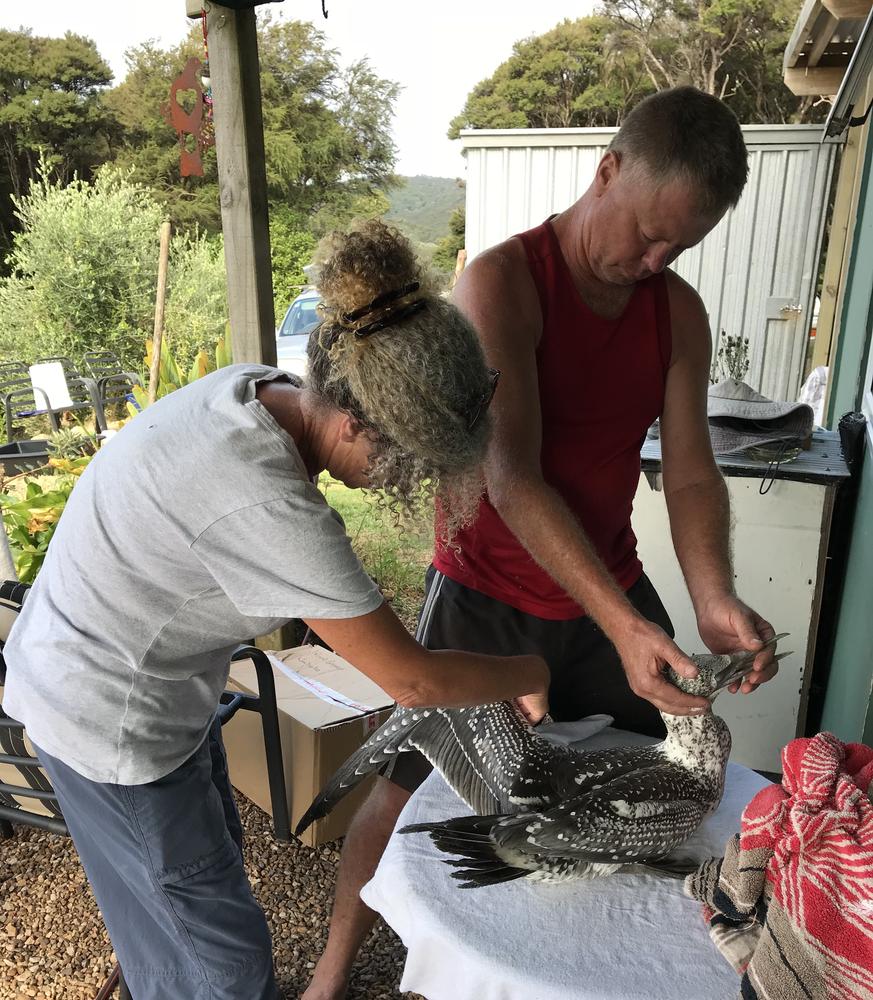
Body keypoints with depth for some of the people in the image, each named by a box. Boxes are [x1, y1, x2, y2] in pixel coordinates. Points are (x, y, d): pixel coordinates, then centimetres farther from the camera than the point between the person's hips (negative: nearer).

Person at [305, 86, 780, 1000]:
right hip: (489, 595, -5)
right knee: (408, 789, 7)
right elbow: (511, 478, -27)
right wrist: (621, 623, -33)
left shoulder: (679, 311, -1)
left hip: (610, 590, 5)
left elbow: (690, 472, -6)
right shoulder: (502, 281, -18)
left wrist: (715, 600, -24)